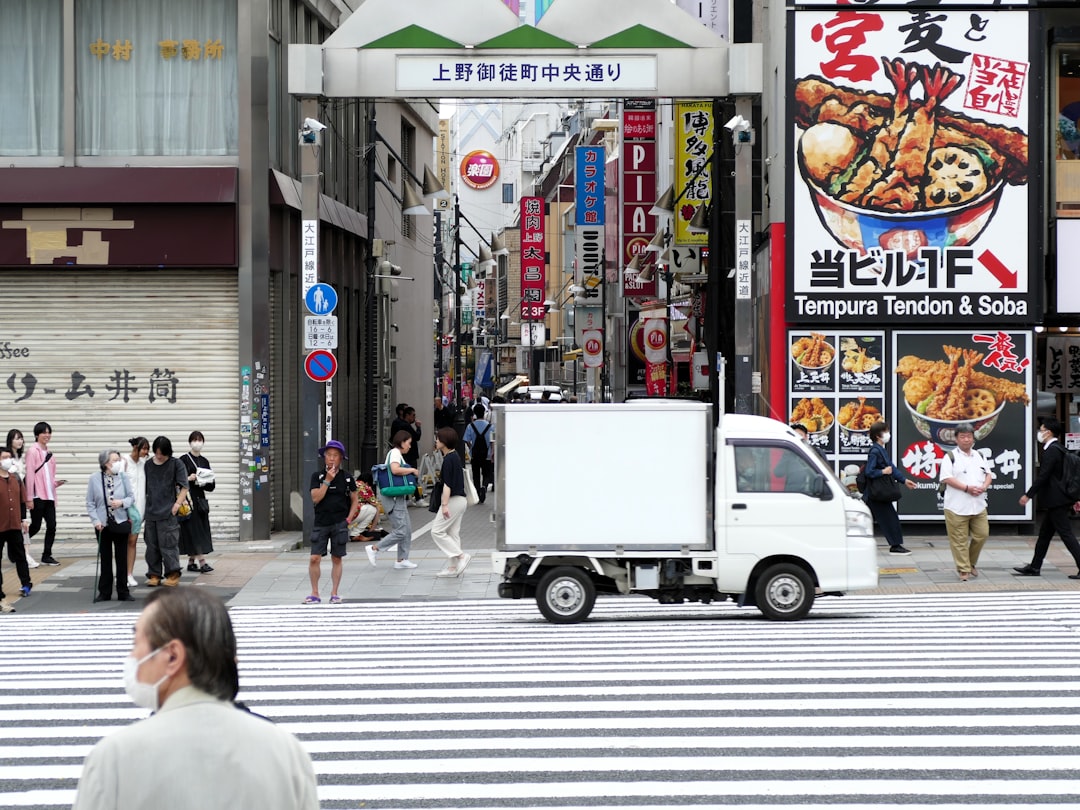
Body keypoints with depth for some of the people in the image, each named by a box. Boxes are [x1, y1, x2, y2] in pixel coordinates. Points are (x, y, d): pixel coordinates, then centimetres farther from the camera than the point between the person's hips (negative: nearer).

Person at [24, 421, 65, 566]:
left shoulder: (49, 453, 17)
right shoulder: (33, 451, -7)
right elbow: (30, 473, -11)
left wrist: (56, 482, 4)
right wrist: (29, 497, -14)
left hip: (49, 495, 7)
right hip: (37, 496, -7)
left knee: (51, 525, 2)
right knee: (35, 526, -4)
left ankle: (47, 556, 9)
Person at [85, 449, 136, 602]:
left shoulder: (122, 477, -1)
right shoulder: (94, 478, -4)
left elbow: (131, 497, 5)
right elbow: (90, 503, -2)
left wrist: (122, 502, -15)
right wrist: (96, 520, -11)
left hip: (121, 523, 1)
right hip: (103, 525, -1)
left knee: (122, 559, 6)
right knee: (105, 559, 7)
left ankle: (123, 592, 14)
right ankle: (104, 592, 15)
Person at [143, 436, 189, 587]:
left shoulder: (176, 464, 0)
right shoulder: (149, 464, 11)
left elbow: (184, 487, -1)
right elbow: (144, 488, 18)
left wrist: (178, 503, -13)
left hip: (168, 513, -4)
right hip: (150, 511, 4)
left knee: (168, 544, -7)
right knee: (152, 545, 7)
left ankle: (173, 575, -2)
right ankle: (154, 575, 14)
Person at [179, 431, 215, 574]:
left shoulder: (204, 461, 13)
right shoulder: (183, 460, -3)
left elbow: (211, 486, 13)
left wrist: (205, 483, -7)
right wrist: (189, 479, -20)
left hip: (200, 499, 6)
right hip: (188, 498, -6)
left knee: (202, 529, 5)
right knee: (194, 529, -10)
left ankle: (191, 562, 13)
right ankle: (202, 561, -15)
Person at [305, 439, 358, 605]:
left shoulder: (347, 478, 4)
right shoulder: (317, 476, 1)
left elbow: (354, 501, 11)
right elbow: (315, 498, -10)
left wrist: (349, 519, 0)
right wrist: (328, 480, -14)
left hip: (340, 524, 0)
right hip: (321, 523, 0)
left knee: (336, 559, 4)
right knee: (314, 558, -6)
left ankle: (334, 594, 12)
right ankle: (315, 594, 4)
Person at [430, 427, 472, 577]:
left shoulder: (449, 459, -16)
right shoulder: (456, 457, 14)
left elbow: (447, 484, -21)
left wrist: (445, 504, -21)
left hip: (453, 500, -10)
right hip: (461, 500, 10)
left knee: (437, 531, -4)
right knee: (453, 533, 11)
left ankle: (461, 556, -9)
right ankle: (453, 567, 11)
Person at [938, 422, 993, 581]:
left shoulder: (980, 456, 15)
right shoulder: (950, 457, -4)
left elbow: (988, 475, 19)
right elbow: (946, 478, -12)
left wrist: (984, 486, -4)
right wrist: (967, 488, -18)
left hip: (978, 506, 5)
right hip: (957, 507, -5)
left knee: (982, 535, 5)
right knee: (959, 540, -3)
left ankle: (971, 563, 24)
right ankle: (963, 569, 6)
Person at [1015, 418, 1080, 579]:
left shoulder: (1051, 451, -17)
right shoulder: (1060, 449, 13)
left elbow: (1042, 476, -21)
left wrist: (1028, 495, -15)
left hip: (1056, 500, -10)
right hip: (1058, 500, 10)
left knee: (1066, 534, -7)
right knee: (1044, 534, 15)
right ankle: (1034, 567, 22)